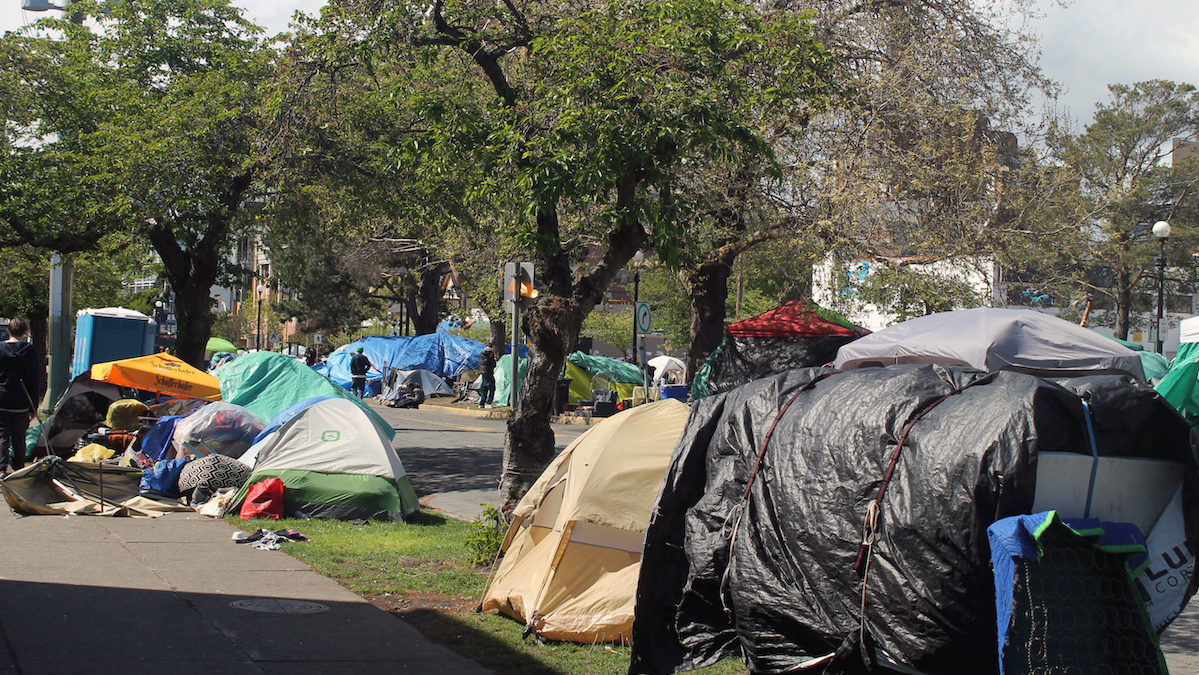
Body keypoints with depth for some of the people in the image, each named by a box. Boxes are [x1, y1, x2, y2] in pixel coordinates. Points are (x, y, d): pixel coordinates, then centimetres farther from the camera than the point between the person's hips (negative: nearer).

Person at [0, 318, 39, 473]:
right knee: (19, 437, 13)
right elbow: (33, 380, 0)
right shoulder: (30, 351, -2)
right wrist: (32, 407, 5)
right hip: (21, 403, 1)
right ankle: (18, 468, 23)